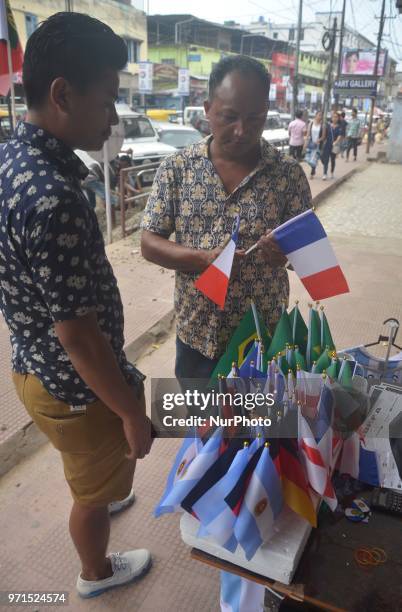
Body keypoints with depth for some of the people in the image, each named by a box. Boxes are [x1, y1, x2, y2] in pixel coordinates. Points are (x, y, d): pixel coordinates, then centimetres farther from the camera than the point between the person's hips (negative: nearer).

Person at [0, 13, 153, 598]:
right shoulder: (53, 197, -35)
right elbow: (77, 335, -29)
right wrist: (132, 412, -17)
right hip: (74, 384, -8)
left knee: (86, 472, 36)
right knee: (95, 488, 21)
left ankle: (98, 502, 66)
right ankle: (98, 572, 50)